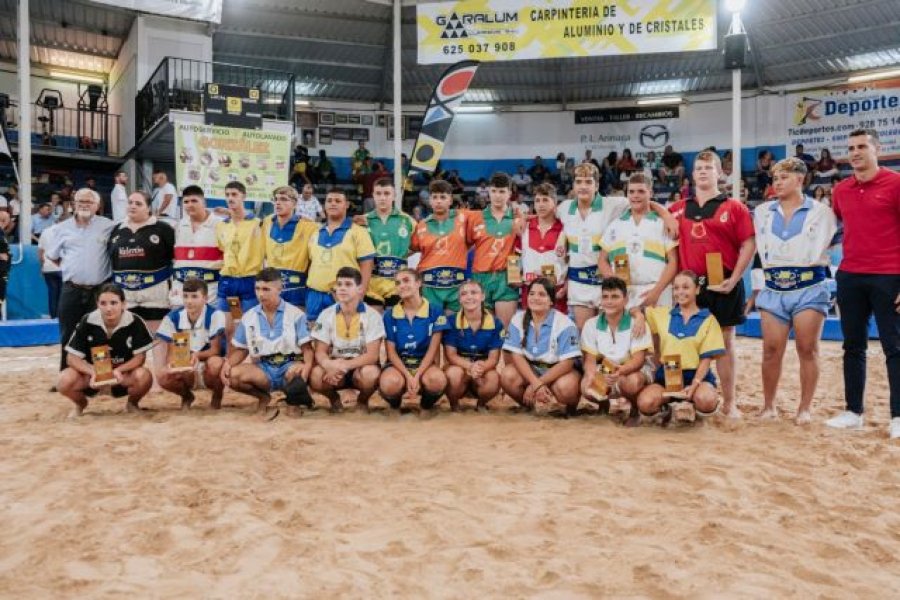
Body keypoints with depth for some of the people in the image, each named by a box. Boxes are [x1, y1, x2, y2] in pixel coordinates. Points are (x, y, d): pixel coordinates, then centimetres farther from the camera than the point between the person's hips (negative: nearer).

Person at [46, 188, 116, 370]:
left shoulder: (108, 226, -1)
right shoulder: (64, 227, 7)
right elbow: (52, 255, 18)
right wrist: (72, 268, 11)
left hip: (99, 290, -2)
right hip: (71, 290, 2)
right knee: (68, 336, 7)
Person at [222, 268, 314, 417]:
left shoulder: (296, 314, -2)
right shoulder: (248, 317, 8)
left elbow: (307, 348, -6)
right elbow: (241, 349, 15)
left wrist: (307, 365, -28)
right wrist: (228, 363, -7)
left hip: (290, 364, -3)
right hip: (263, 368, 4)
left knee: (297, 371, -39)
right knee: (233, 375, -25)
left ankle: (293, 398, -2)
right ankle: (264, 397, 6)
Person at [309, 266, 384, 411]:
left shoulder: (372, 316, -12)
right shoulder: (326, 315, -4)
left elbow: (372, 355, -17)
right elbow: (320, 352, -6)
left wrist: (345, 365, -32)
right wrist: (330, 366, -31)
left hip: (361, 365, -1)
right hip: (334, 365, 2)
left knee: (370, 374, -36)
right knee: (315, 376, -30)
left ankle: (362, 401, 0)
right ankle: (334, 399, 5)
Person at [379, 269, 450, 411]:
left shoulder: (435, 312, -2)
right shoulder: (390, 315, 2)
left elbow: (433, 350, -6)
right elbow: (391, 351, -2)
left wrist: (417, 376, -19)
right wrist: (408, 377, -18)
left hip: (424, 363, 0)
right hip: (398, 363, 0)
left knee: (437, 380, -36)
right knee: (389, 383, -36)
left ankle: (426, 405, 0)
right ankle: (395, 405, 3)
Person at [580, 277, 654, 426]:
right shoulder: (591, 324, -3)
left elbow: (638, 359, -19)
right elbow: (590, 359, -6)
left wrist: (621, 371, -42)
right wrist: (591, 375, -31)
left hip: (634, 370, -3)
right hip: (603, 372, 3)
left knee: (632, 382, -39)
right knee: (586, 385, -29)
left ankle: (634, 411, -2)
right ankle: (603, 404, 10)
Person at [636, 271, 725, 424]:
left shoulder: (708, 320, 2)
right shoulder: (662, 314, 10)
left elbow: (706, 358, -3)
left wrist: (694, 385, -18)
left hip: (697, 374, -1)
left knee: (706, 401, -35)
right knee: (645, 403, -28)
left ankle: (694, 406, 4)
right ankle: (666, 405, 9)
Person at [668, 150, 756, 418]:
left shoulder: (734, 207, 2)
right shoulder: (678, 209, 11)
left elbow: (749, 245, -2)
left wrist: (734, 279, -10)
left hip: (723, 284, -2)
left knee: (724, 341, 4)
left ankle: (729, 403, 12)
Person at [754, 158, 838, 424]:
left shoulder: (820, 212, 5)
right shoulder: (763, 212, 16)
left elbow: (816, 252, 0)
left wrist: (779, 256, -1)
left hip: (809, 288, -3)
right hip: (773, 290, 3)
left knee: (807, 349, -2)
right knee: (771, 350, 0)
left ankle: (805, 408, 7)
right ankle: (768, 405, 12)